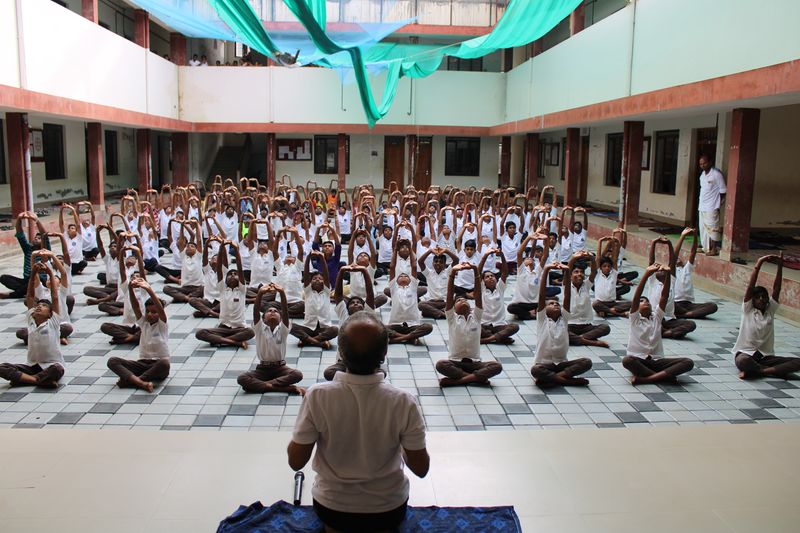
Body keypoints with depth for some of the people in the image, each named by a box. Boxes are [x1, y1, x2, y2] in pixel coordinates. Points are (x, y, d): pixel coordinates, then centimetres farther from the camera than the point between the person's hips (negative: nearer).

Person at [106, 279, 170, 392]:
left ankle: (128, 380, -30)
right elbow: (135, 306, -9)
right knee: (112, 361, -17)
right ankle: (141, 383, -39)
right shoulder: (143, 322, 8)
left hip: (159, 365, -4)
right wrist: (131, 289, -28)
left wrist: (149, 290, -37)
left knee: (164, 364, -40)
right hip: (143, 363, 4)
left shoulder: (162, 324, -3)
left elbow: (160, 308, -22)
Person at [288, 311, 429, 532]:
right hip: (388, 508, 1)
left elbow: (295, 462, -14)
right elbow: (421, 469, -13)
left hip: (332, 506, 0)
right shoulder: (403, 402, -25)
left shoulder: (316, 396, -25)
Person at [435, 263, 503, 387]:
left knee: (497, 366, -25)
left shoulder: (476, 316, 7)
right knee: (440, 364, -32)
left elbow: (478, 293, -4)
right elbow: (450, 294, -9)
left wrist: (476, 271, -15)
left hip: (475, 362, 2)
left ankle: (455, 380, -28)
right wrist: (452, 273, -22)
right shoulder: (452, 318, 3)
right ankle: (477, 378, -25)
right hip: (455, 362, -2)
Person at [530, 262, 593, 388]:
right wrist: (546, 271, -18)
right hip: (544, 363, -3)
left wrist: (567, 272, -13)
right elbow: (542, 295, -10)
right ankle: (567, 379, -22)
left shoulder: (563, 319, 8)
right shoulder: (542, 319, 1)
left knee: (587, 362, -19)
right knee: (535, 370, -36)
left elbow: (567, 296, -2)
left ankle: (553, 378, -20)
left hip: (562, 363, 4)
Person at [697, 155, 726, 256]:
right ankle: (707, 247, 21)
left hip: (712, 207, -8)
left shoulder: (716, 174, -11)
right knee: (704, 228, 12)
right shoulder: (703, 174, 13)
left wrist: (718, 203, -6)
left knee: (712, 228, -6)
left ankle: (714, 249, -2)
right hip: (702, 206, 8)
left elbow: (723, 190, -8)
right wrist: (700, 203, 12)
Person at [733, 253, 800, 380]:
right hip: (746, 354, -5)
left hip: (766, 356, 5)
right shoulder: (747, 310, 0)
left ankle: (756, 371, -27)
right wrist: (759, 263, -16)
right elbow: (751, 285, -10)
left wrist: (780, 266, -8)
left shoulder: (770, 310, 10)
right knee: (742, 362, -41)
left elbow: (776, 288, 1)